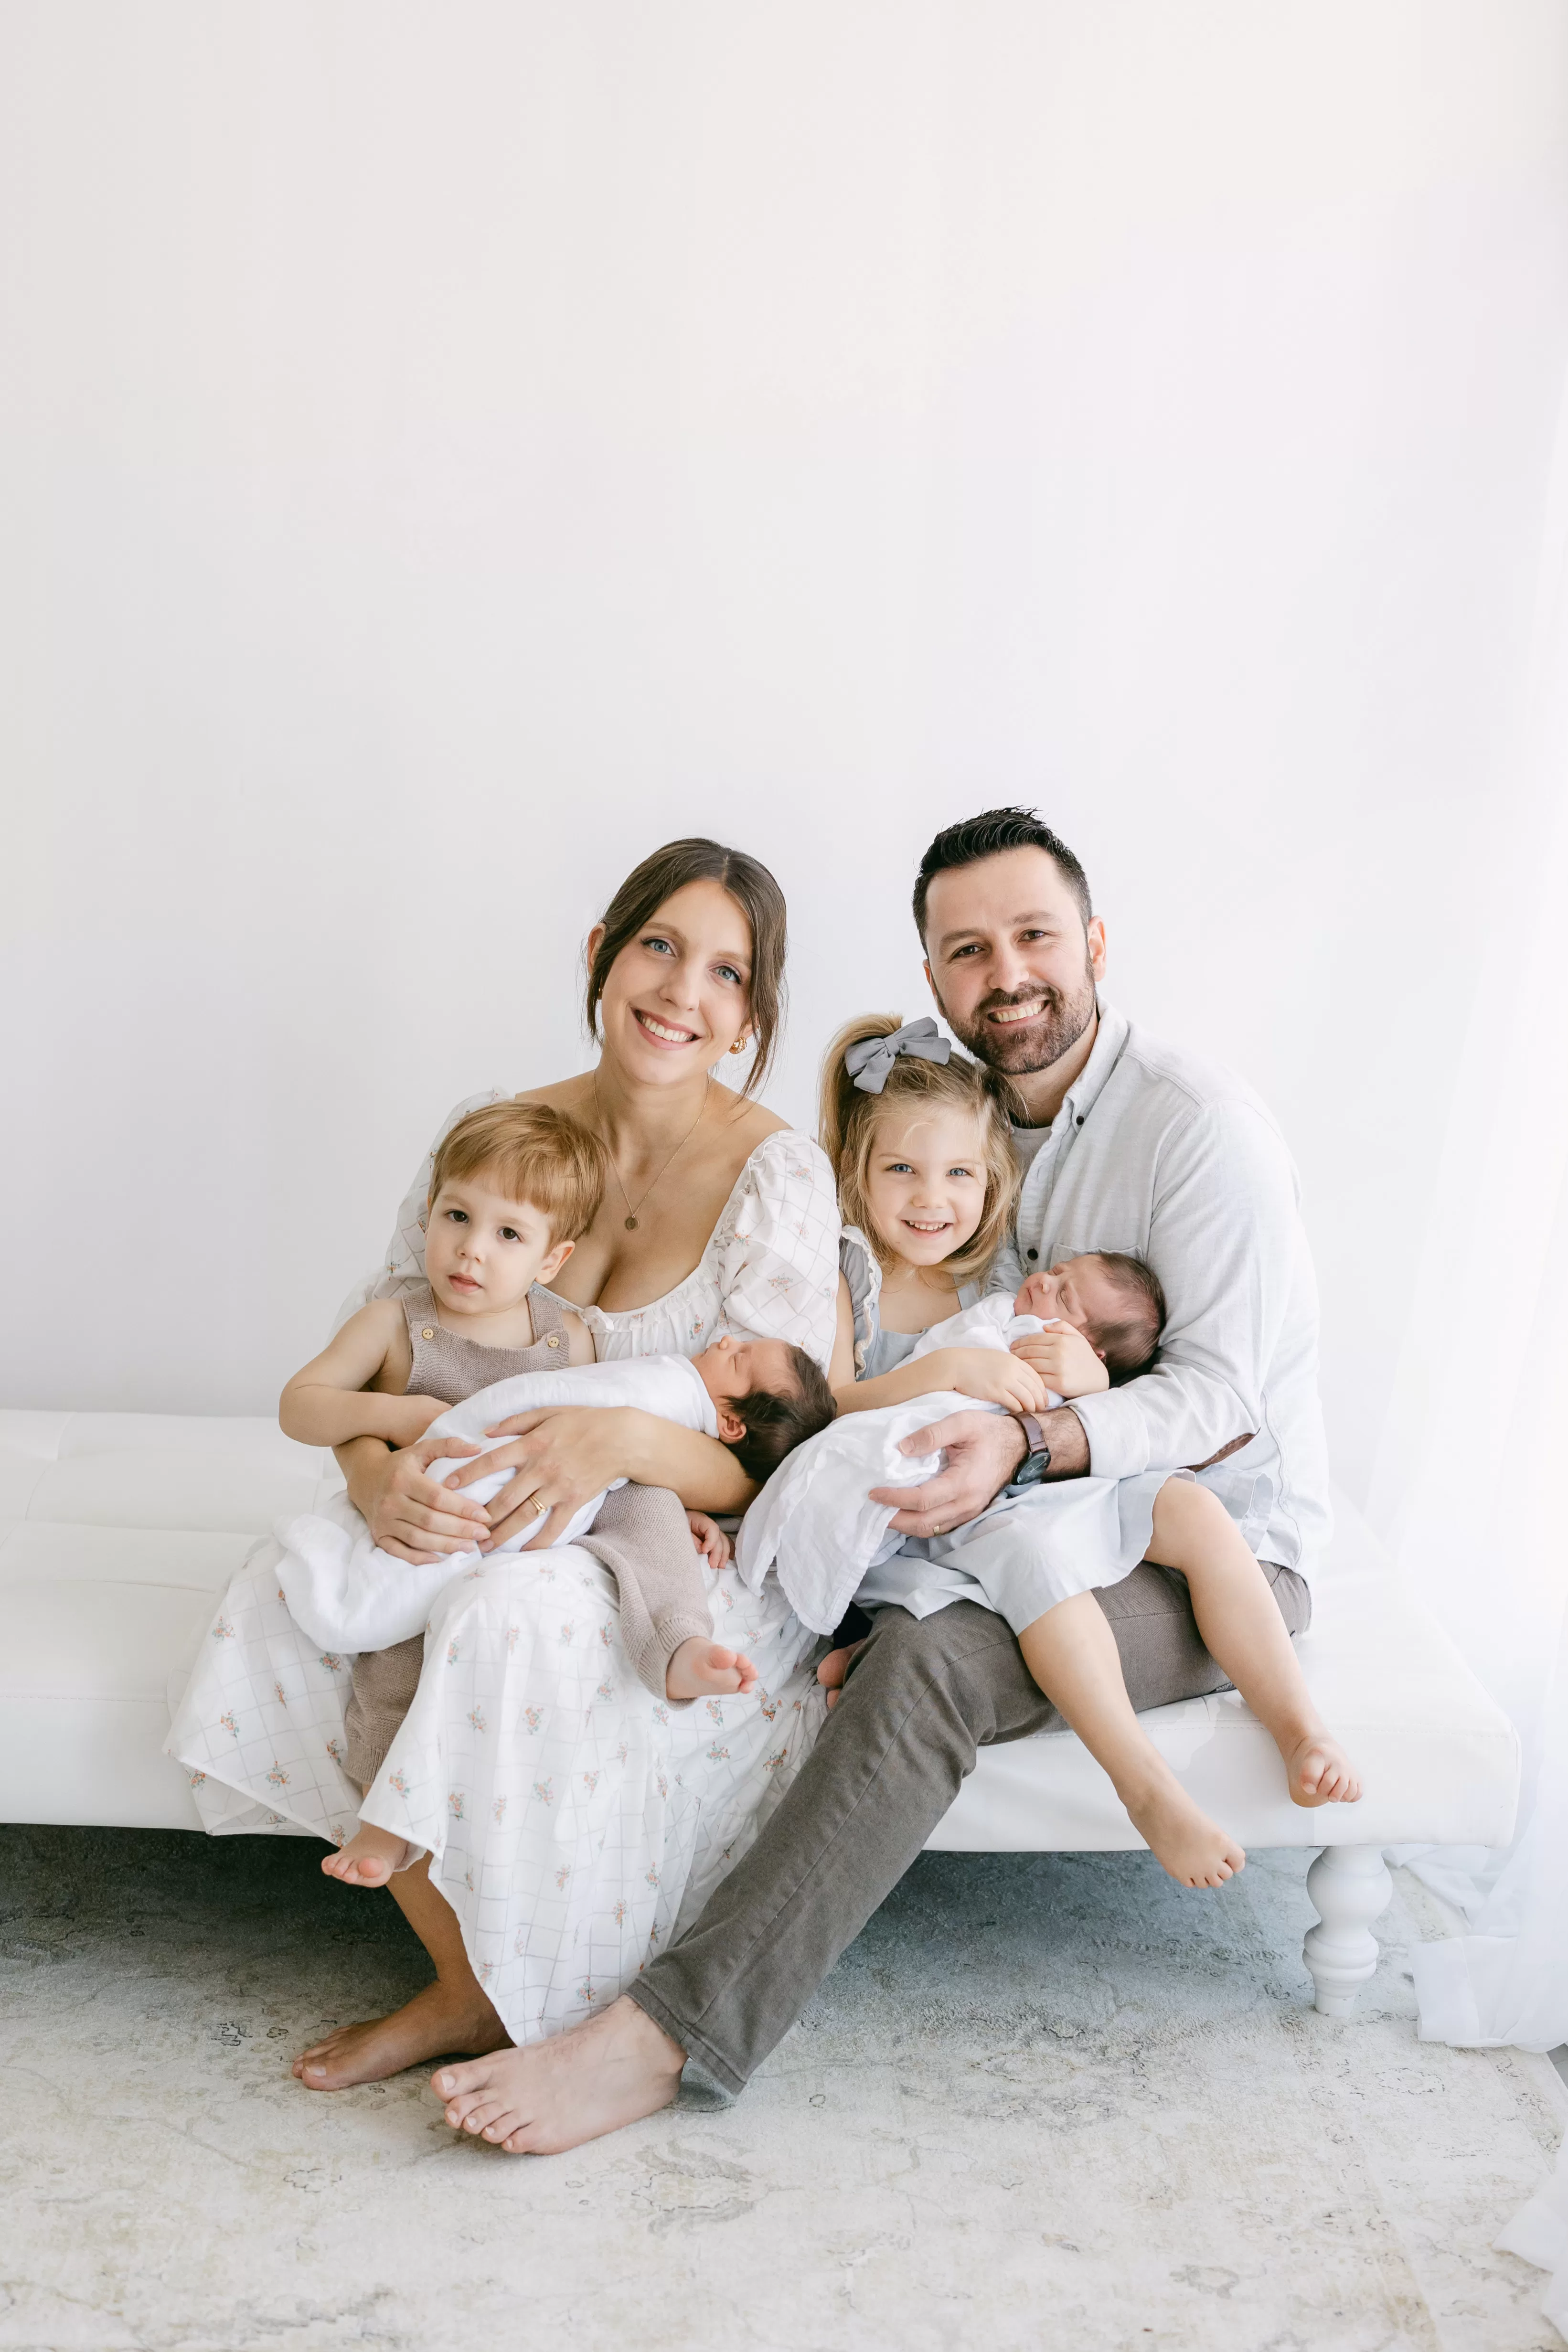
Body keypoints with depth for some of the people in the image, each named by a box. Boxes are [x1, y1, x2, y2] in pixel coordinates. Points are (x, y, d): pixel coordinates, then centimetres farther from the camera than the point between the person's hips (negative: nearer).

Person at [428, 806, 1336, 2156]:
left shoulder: (1195, 1121, -15)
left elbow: (1228, 1397, -19)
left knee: (926, 1658, -31)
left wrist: (1027, 1443, -35)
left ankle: (671, 2033, -27)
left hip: (1215, 1555, -7)